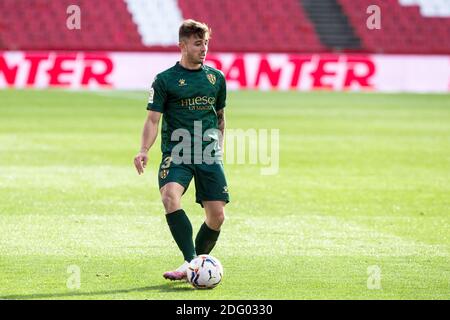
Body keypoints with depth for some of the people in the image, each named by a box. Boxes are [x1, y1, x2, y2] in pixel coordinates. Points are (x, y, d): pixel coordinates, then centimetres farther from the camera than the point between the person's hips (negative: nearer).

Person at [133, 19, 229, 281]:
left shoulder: (216, 78, 12)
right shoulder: (165, 80, 0)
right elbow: (153, 120, -2)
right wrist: (144, 150, -17)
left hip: (209, 155, 4)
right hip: (176, 154, -4)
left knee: (217, 215, -4)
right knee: (170, 196, -30)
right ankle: (191, 262, -29)